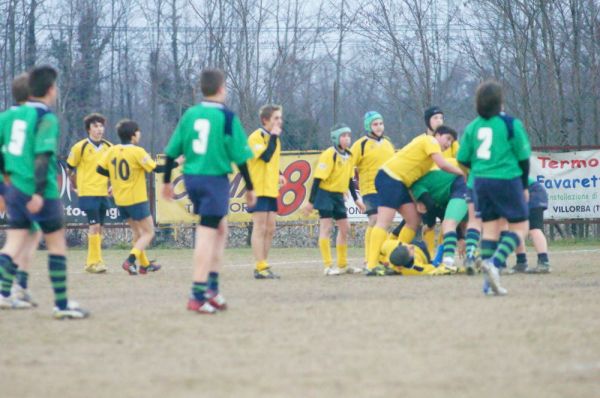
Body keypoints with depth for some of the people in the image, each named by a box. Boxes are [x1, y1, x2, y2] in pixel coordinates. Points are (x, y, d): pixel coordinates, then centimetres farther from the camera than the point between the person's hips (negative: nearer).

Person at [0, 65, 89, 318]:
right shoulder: (46, 118, -11)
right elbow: (43, 155, -20)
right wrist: (39, 193, -24)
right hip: (40, 193, -6)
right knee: (57, 244, 7)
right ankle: (62, 305, 12)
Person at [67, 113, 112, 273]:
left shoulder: (109, 147, 6)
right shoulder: (80, 147, -6)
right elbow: (70, 169, 3)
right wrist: (76, 187, 5)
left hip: (103, 193, 5)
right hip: (88, 192, -5)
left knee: (98, 228, 7)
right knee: (94, 226, -14)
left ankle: (92, 262, 15)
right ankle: (94, 261, -12)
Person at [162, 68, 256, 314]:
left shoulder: (190, 115, 6)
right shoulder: (227, 117, -8)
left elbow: (172, 151, 8)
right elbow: (239, 156, -8)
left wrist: (167, 181, 19)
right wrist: (250, 187, 1)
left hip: (192, 178, 6)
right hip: (215, 180, -6)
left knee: (220, 228, 20)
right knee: (206, 234, -6)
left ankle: (212, 288, 14)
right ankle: (198, 296, -9)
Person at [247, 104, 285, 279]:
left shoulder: (273, 138, 16)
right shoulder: (256, 137, -11)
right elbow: (266, 156, -25)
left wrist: (278, 175, 9)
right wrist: (274, 137, -18)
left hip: (271, 190, 9)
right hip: (259, 190, -9)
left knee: (270, 229, 8)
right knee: (260, 228, -8)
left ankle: (262, 267, 13)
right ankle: (261, 268, -8)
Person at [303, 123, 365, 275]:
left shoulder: (348, 156, 7)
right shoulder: (329, 155, -17)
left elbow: (349, 179, 18)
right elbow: (318, 178, -18)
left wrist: (356, 199, 16)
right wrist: (311, 201, -19)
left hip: (339, 196, 8)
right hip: (325, 194, -8)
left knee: (344, 228, 10)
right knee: (326, 228, -8)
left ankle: (343, 265, 21)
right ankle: (328, 266, -8)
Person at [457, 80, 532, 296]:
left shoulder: (472, 127, 5)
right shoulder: (510, 124, -7)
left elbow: (463, 159, 8)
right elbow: (523, 157, -3)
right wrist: (524, 186, 11)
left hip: (481, 181, 5)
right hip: (507, 181, -5)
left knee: (490, 228, 12)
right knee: (519, 227, 3)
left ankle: (489, 282, 8)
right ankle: (494, 263, -20)